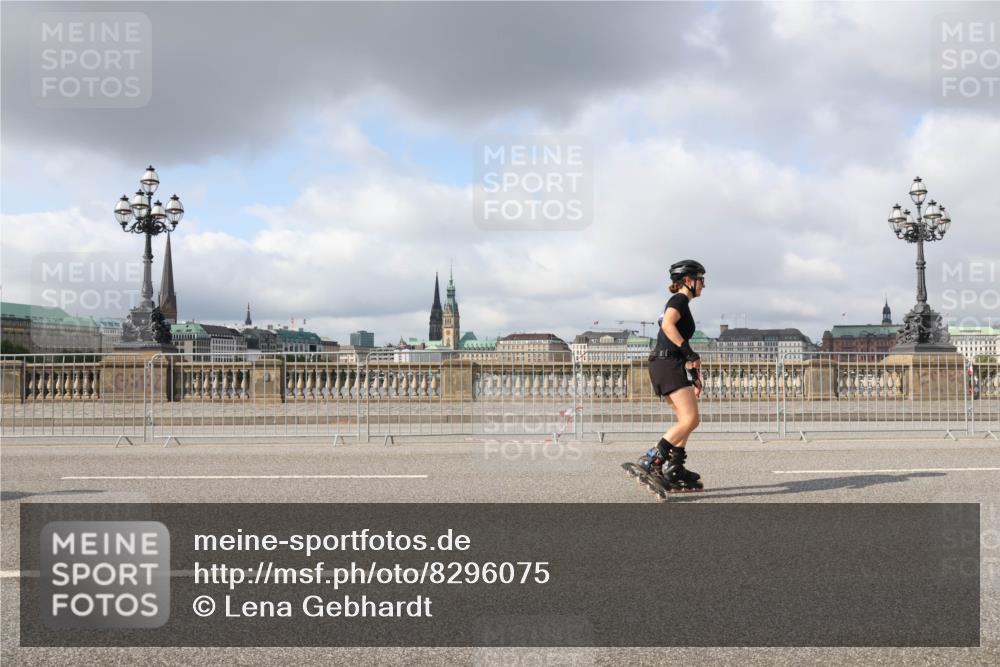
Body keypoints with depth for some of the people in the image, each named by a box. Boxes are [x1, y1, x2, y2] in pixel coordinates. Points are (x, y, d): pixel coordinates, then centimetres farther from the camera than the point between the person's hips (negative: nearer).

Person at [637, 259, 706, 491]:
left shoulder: (680, 303, 26)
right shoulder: (679, 300, -3)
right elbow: (668, 325, -23)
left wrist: (694, 376, 30)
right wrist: (689, 353, -24)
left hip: (665, 366, 10)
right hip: (668, 364, -10)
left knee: (686, 419, 14)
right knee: (691, 419, -15)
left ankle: (674, 471, 13)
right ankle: (651, 460, -17)